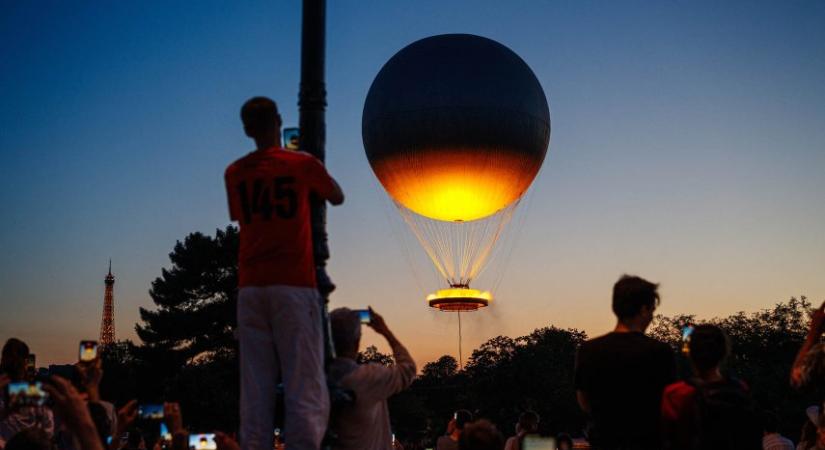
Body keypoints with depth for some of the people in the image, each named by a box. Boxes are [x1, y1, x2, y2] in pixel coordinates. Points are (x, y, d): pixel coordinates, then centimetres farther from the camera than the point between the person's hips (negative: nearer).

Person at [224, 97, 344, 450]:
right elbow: (338, 198, 20)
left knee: (255, 392, 3)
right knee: (305, 390, -5)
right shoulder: (303, 164, 2)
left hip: (250, 288, 4)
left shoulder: (234, 173, 11)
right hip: (294, 286, -4)